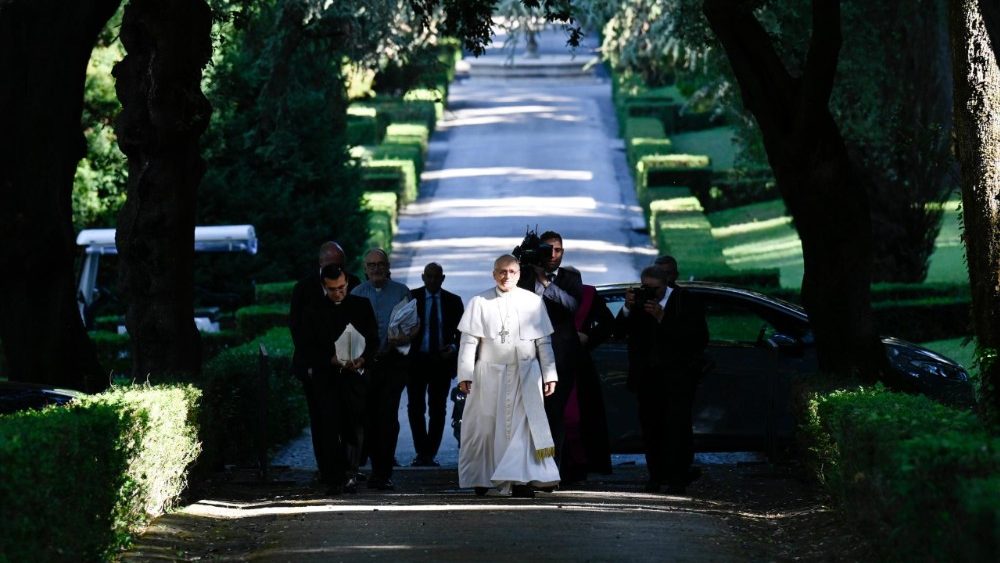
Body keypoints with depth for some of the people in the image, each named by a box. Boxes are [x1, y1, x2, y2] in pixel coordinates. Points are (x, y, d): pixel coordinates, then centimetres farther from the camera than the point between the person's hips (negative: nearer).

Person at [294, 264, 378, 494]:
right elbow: (306, 349, 2)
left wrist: (362, 360, -11)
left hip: (354, 374, 1)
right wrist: (332, 360, -13)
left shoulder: (361, 306, 10)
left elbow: (373, 340, 9)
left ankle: (349, 473, 5)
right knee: (328, 428, -7)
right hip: (324, 377, -1)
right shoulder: (313, 312, 6)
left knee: (354, 427, -4)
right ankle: (334, 478, -4)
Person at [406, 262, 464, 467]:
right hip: (416, 360, -1)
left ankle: (430, 454, 11)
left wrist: (454, 347, -9)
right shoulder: (411, 298, 0)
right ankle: (422, 452, 5)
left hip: (442, 361, 1)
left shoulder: (453, 301, 5)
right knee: (415, 408, -3)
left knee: (437, 410, 4)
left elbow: (461, 331, 9)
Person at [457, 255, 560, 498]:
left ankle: (520, 480, -15)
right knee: (485, 425, 7)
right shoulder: (480, 303, 2)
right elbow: (468, 342, 1)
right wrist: (465, 375, -5)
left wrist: (549, 375, 5)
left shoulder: (533, 302, 5)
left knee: (523, 423, -11)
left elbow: (544, 343, 8)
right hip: (489, 374, 0)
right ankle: (481, 478, 24)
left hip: (525, 375, 0)